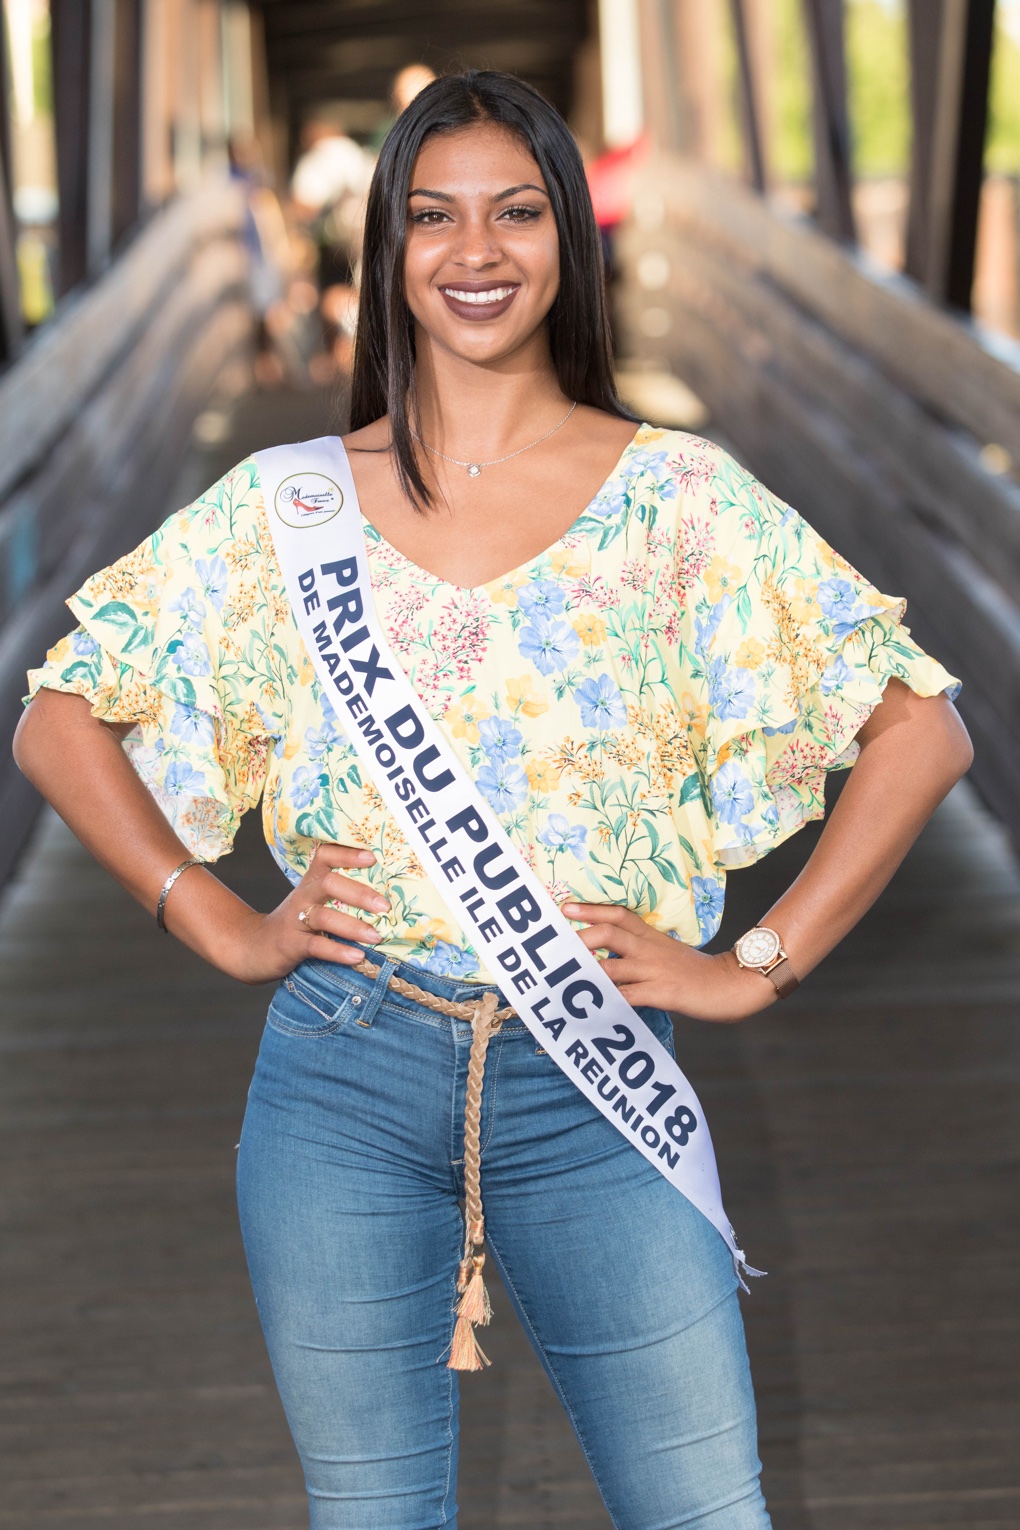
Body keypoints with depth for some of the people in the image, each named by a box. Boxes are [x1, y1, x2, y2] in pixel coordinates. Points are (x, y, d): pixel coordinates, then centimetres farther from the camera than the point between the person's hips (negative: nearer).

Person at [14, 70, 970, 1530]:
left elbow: (922, 727, 0)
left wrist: (756, 968, -4)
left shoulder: (679, 496, 1)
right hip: (342, 1078, 1)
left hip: (592, 1082, -1)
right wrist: (223, 928, 2)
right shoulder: (285, 504, 5)